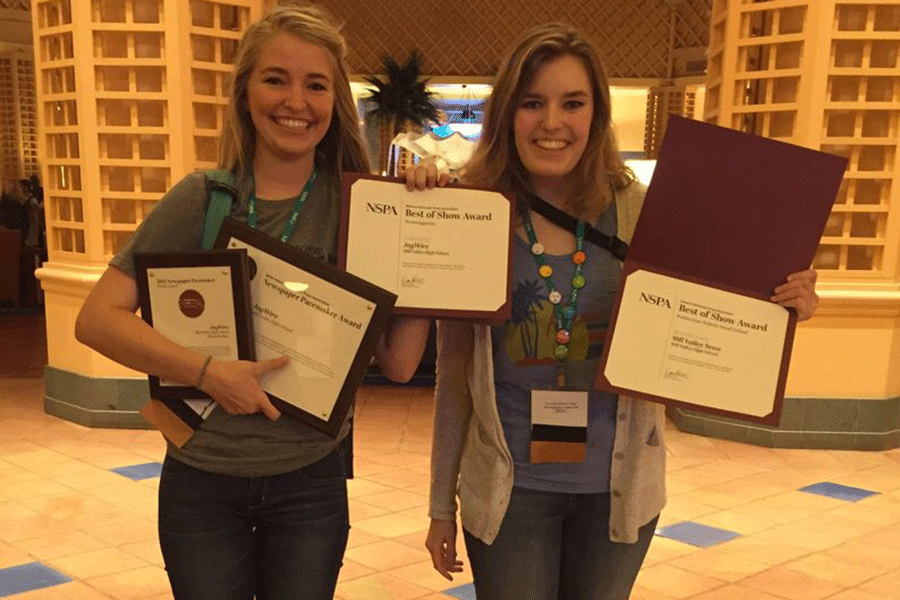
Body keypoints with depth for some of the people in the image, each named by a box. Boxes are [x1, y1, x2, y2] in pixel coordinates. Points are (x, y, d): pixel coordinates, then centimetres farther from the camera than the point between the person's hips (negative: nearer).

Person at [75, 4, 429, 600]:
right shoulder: (202, 198, -7)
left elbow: (399, 363, -8)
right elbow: (98, 318, -11)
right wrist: (210, 372, -23)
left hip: (311, 482, 1)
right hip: (200, 480, 0)